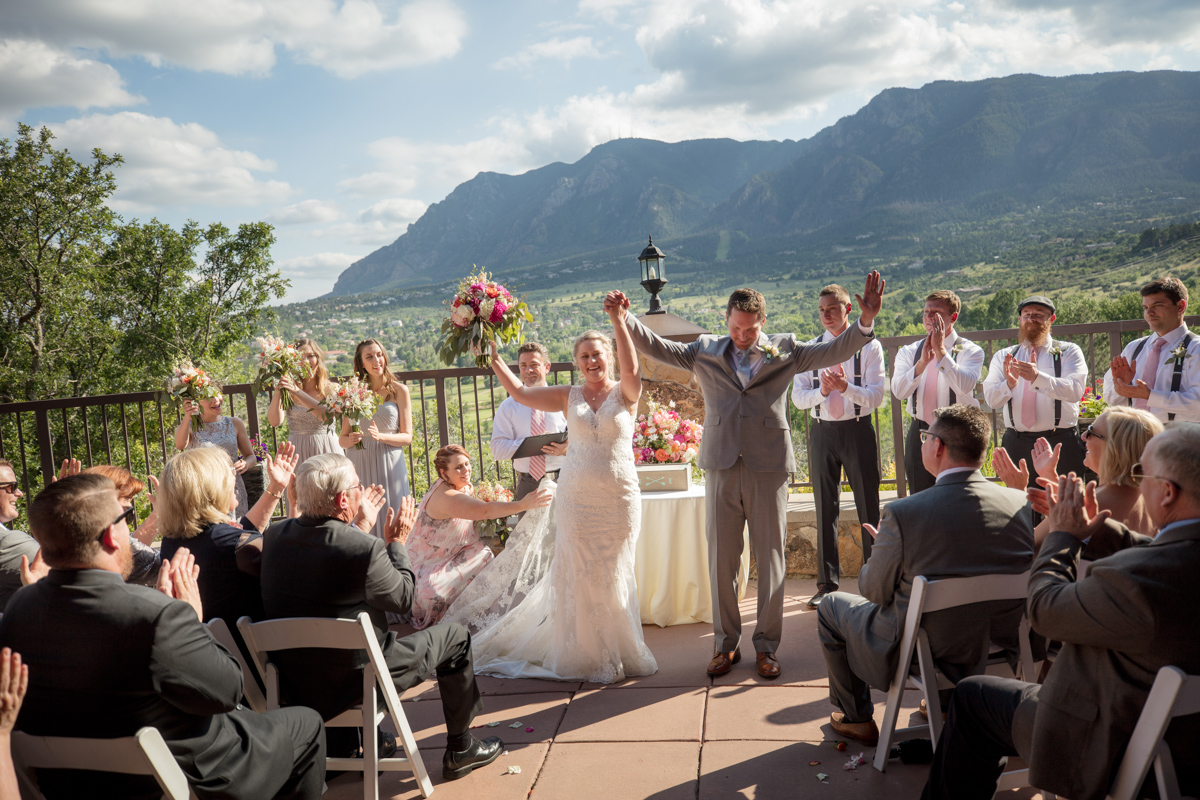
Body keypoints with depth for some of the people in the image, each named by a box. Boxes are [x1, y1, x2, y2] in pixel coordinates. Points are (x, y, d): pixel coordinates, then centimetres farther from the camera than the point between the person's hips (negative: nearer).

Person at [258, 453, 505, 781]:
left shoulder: (274, 535, -7)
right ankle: (460, 749, 26)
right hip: (351, 682, -6)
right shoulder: (365, 549, -27)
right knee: (453, 638, 11)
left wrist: (360, 529, 17)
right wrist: (396, 542, 1)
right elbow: (403, 599, -10)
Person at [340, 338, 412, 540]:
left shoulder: (399, 391, 4)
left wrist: (381, 436, -16)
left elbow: (407, 437, 1)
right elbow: (342, 439, 12)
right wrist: (351, 440, -11)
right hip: (359, 463, 2)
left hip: (389, 463, -1)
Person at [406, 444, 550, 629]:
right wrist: (522, 505, -47)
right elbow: (484, 510, -43)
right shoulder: (446, 496, -32)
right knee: (435, 592, -33)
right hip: (425, 564, -9)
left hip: (450, 555, 9)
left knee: (484, 555, -11)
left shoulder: (464, 487, 1)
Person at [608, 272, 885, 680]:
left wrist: (866, 320, -15)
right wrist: (625, 318, -8)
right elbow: (658, 347, 5)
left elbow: (834, 351, -1)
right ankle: (726, 643, 21)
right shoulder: (706, 351, 9)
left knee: (771, 561, 6)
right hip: (721, 469, 1)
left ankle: (766, 645, 20)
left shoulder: (784, 350, 5)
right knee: (721, 560, 7)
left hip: (769, 467, -1)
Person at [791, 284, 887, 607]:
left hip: (858, 431, -3)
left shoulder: (869, 347, -1)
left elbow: (875, 396, -9)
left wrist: (846, 387, -26)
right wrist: (822, 391, -18)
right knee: (825, 508, 7)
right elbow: (797, 396, 2)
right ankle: (827, 583, 16)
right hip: (822, 432, 3)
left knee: (868, 507, 1)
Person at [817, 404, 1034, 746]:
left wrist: (882, 550, 9)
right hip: (1002, 650, 5)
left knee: (831, 606, 20)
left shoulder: (902, 514, -27)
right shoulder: (1022, 504, -13)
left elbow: (875, 592, -13)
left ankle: (857, 719, 33)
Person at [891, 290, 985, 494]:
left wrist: (940, 350, -22)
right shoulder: (909, 352, 7)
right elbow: (899, 390, -10)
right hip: (919, 436, 3)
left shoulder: (970, 351, -2)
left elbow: (964, 386, -22)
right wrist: (923, 361, -23)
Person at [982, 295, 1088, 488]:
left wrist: (1037, 377, -27)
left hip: (1059, 444, -2)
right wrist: (1009, 383, -23)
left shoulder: (1068, 352, 7)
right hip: (1016, 445, 2)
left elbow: (1075, 390, -11)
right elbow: (991, 399, -1)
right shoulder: (1003, 356, 12)